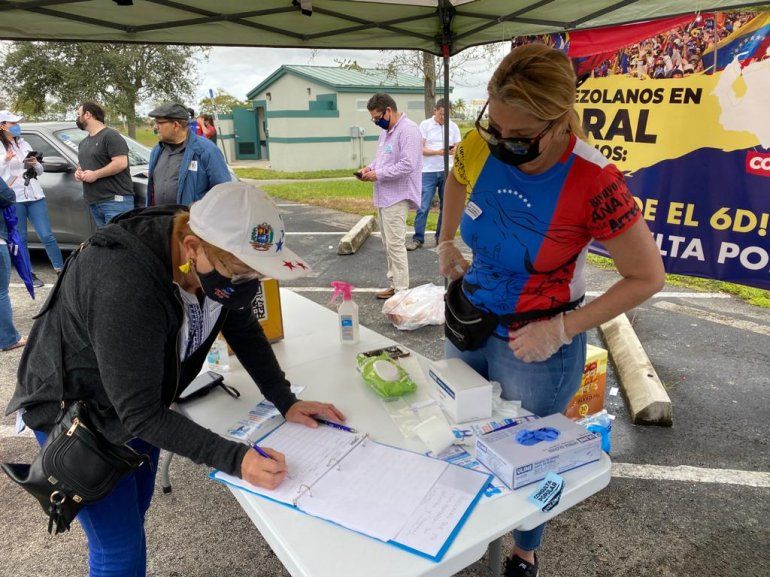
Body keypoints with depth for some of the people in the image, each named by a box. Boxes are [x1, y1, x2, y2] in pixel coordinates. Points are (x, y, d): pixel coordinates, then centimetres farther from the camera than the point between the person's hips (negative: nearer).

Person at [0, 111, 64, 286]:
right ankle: (30, 275, 12)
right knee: (20, 239, 4)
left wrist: (35, 164, -3)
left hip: (34, 196, 3)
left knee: (46, 235, -1)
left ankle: (61, 270, 3)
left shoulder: (24, 144, 14)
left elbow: (40, 171, 17)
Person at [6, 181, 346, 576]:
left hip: (141, 405, 7)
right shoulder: (125, 286, -39)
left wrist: (285, 401, -8)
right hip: (73, 409, -6)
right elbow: (140, 414, -33)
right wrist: (234, 459, -37)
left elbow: (242, 327, -1)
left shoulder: (222, 260, -18)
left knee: (135, 511, 22)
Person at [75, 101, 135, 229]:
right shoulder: (83, 143, 24)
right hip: (94, 203, 9)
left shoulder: (110, 135, -6)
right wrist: (78, 173, 12)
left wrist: (95, 174, -15)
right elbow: (81, 164, 36)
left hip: (115, 200, -9)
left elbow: (121, 163, -17)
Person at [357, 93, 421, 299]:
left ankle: (401, 289, 1)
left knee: (395, 243, -8)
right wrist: (370, 168, 7)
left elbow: (407, 165, -23)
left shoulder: (408, 130, -14)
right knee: (389, 243, 14)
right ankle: (394, 284, 23)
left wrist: (378, 174, -17)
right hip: (384, 197, 10)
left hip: (397, 197, -10)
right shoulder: (386, 131, 17)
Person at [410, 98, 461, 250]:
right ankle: (418, 239, 3)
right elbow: (420, 149, -4)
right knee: (423, 207, -5)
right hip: (428, 172, -3)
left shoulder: (453, 126, 9)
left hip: (447, 172, 3)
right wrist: (437, 152, -19)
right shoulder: (425, 125, 1)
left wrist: (455, 150, -14)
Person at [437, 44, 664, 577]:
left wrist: (562, 330, -21)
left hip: (535, 347, -5)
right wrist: (446, 244, 7)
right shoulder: (480, 147, -13)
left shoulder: (593, 185, -28)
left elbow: (648, 277, -16)